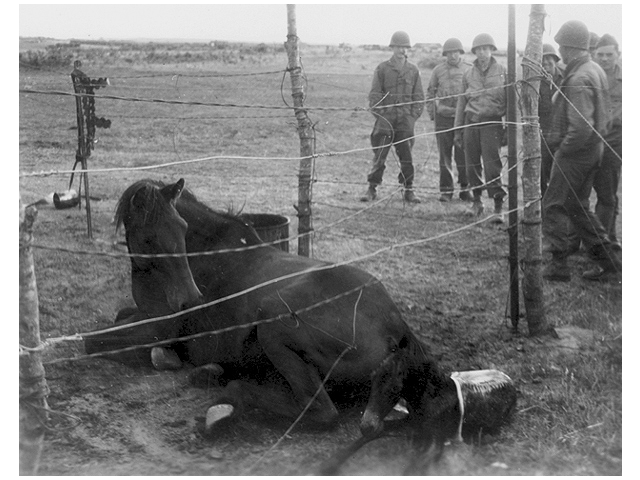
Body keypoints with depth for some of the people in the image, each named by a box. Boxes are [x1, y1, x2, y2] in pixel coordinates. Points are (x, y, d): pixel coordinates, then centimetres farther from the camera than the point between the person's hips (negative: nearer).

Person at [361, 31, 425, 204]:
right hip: (385, 119, -2)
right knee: (379, 156, -3)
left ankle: (408, 190, 9)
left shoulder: (413, 70, 10)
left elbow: (419, 97, 11)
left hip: (406, 120, 2)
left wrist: (413, 116, 0)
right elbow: (374, 94, 2)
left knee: (407, 157, 3)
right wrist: (380, 114, -7)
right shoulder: (382, 69, 4)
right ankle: (372, 189, 4)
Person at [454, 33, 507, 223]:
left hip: (491, 122, -3)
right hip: (471, 122, 3)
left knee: (492, 166, -11)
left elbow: (509, 100, 4)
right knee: (472, 164, 6)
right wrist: (458, 129, 13)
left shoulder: (502, 72, 3)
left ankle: (498, 208, -9)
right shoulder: (468, 74, 11)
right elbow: (462, 101, 15)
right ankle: (477, 200, 25)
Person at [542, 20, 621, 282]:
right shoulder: (595, 70, 10)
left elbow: (581, 127, -29)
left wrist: (563, 149, -15)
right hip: (594, 149, 10)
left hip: (575, 152, -10)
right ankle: (607, 259, 20)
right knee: (578, 206, 18)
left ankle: (558, 265, 4)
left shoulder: (578, 80, -23)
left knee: (553, 207, 0)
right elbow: (604, 115, 18)